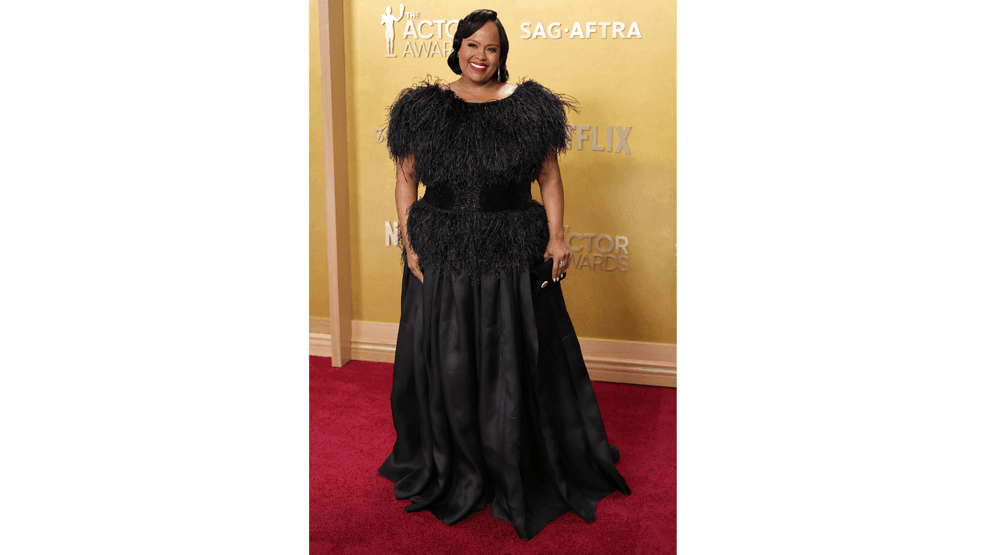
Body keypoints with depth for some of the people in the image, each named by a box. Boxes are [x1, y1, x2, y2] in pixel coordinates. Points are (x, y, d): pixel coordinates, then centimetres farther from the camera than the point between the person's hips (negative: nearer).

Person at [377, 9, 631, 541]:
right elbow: (406, 177, 8)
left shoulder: (526, 107, 0)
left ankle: (519, 476, 26)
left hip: (513, 257, -1)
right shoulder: (426, 108, 3)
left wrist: (556, 237, -9)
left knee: (516, 362, 6)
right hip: (441, 257, 1)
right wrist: (409, 245, -1)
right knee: (445, 365, 8)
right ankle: (451, 472, 30)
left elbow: (549, 176, 3)